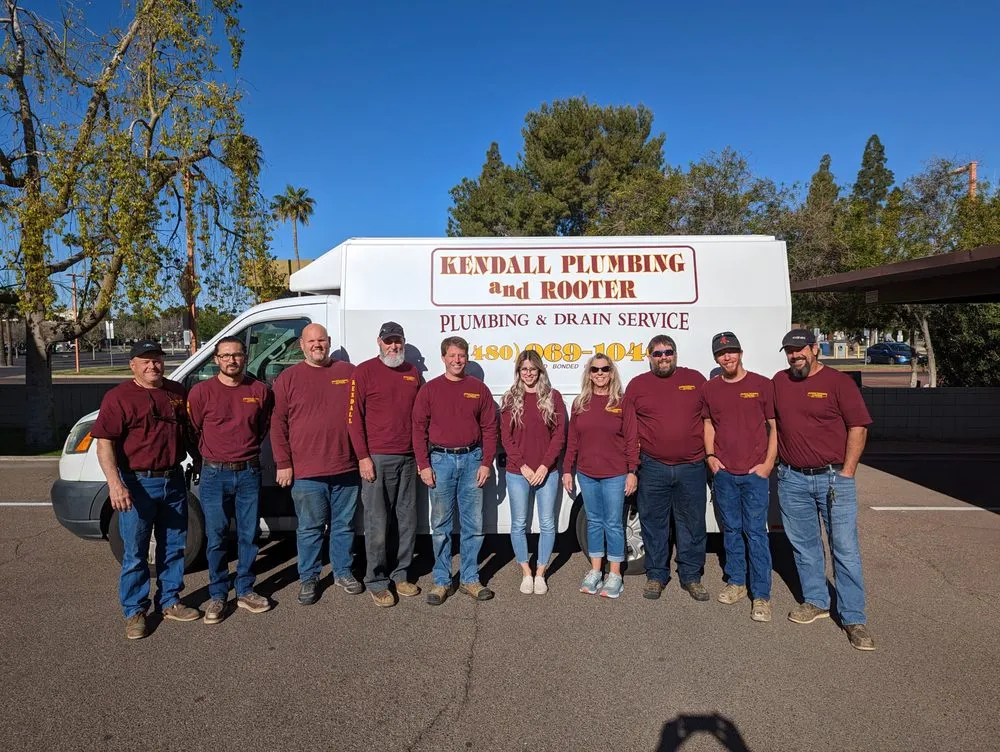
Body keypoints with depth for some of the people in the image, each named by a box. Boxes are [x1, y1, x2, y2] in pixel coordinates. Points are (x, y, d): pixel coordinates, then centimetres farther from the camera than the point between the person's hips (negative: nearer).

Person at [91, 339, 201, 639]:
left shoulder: (177, 392, 9)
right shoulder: (119, 396, -8)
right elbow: (104, 443, -15)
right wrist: (115, 483, -26)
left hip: (174, 480, 5)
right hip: (138, 484, -5)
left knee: (174, 547, 14)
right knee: (135, 553, 5)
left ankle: (169, 602, 29)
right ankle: (135, 612, 20)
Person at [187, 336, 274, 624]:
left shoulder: (260, 391, 2)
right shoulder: (201, 391, -3)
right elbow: (191, 431, 3)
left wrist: (247, 451, 10)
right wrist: (210, 459, 6)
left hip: (249, 473, 2)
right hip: (214, 475, -2)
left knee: (249, 535, 9)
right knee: (216, 539, 5)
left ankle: (245, 591, 23)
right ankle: (217, 595, 20)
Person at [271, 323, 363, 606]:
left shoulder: (349, 373, 7)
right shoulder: (288, 378, 2)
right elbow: (278, 424, 0)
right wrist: (283, 463, -5)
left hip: (346, 468, 2)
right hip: (306, 472, -2)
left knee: (344, 525, 14)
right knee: (309, 528, 9)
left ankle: (343, 572, 30)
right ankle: (308, 578, 25)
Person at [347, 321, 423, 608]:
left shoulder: (413, 373, 13)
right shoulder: (365, 371, -2)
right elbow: (354, 417, -6)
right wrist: (363, 457, -11)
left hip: (408, 459, 5)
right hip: (377, 459, -5)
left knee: (407, 521, 11)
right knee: (378, 525, -1)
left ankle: (400, 574, 25)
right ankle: (376, 581, 14)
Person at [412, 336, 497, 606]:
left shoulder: (478, 388, 7)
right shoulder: (429, 389, 3)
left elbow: (489, 428, 6)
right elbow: (419, 429, 1)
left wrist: (486, 463, -1)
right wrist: (424, 465, -5)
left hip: (471, 459, 1)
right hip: (440, 460, -1)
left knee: (473, 524, 7)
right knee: (441, 525, 6)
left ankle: (470, 579, 20)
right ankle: (441, 581, 17)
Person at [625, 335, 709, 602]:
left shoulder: (695, 379, 6)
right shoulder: (637, 384, 5)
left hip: (691, 467, 0)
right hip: (652, 467, 0)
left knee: (693, 524, 9)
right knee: (653, 523, 8)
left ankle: (691, 576, 25)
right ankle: (656, 575, 23)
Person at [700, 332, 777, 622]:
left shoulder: (762, 385, -3)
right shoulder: (709, 389, 7)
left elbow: (774, 426, 0)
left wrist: (768, 463, -7)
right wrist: (710, 455, 5)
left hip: (755, 472, -3)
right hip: (723, 472, 3)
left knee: (756, 532, -1)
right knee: (731, 529, 13)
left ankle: (761, 595, 8)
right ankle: (735, 582, 28)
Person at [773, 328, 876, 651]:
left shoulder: (839, 381, -5)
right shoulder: (778, 382, 7)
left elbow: (858, 427, -6)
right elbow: (771, 422, 17)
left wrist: (847, 472, -10)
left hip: (833, 477, -4)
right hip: (791, 479, 4)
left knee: (845, 549, 1)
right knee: (804, 545, 14)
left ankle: (853, 618, 11)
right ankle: (816, 602, 30)